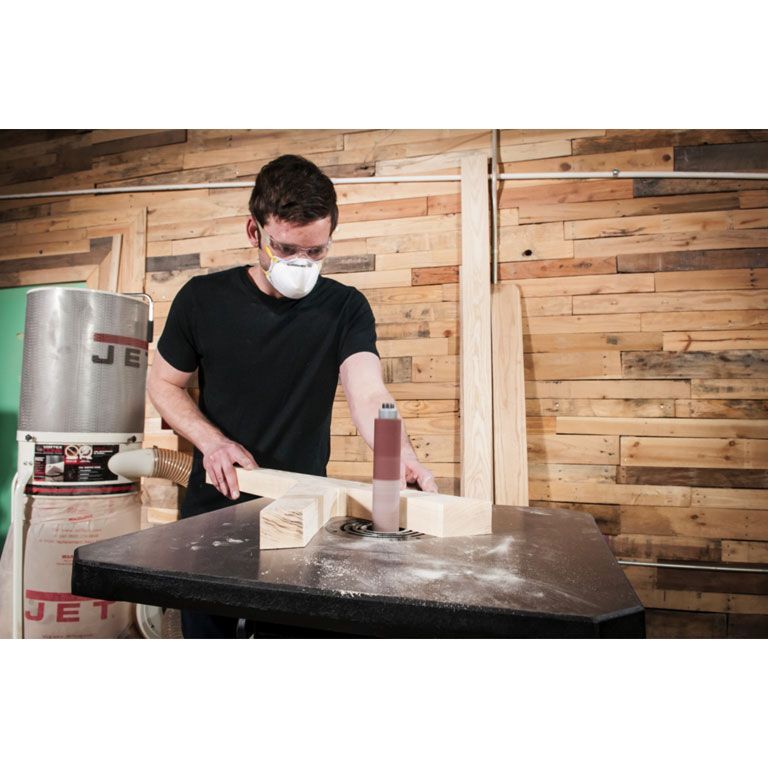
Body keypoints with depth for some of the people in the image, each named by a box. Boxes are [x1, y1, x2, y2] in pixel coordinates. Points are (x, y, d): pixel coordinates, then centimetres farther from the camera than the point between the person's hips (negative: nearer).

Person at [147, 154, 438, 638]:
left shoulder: (346, 308, -9)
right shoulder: (204, 298, -8)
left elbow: (368, 393, -23)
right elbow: (165, 383, 3)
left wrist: (400, 456, -44)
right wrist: (212, 440, -15)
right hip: (214, 507, 1)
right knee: (205, 628, 17)